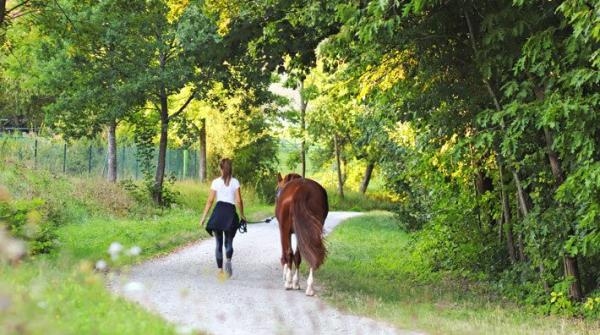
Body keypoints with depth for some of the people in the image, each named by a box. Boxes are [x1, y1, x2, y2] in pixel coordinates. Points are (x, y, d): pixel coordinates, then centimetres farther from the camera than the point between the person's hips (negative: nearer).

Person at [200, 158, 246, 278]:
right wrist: (242, 215, 12)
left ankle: (220, 269, 3)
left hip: (218, 211, 0)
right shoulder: (235, 182, 3)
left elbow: (210, 201, 0)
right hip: (230, 211, 0)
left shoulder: (216, 182, 2)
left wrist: (203, 217, 4)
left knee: (219, 242, 9)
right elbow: (239, 201, -2)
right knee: (229, 241, 9)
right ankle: (228, 260, -21)